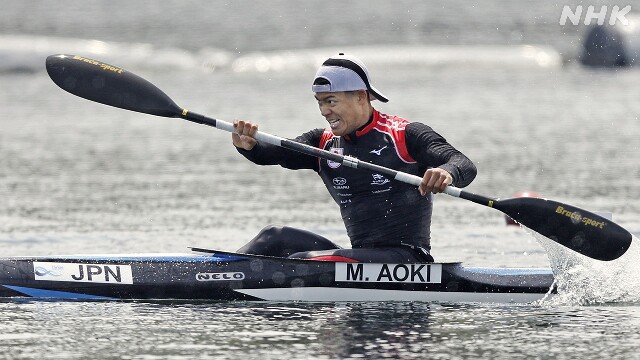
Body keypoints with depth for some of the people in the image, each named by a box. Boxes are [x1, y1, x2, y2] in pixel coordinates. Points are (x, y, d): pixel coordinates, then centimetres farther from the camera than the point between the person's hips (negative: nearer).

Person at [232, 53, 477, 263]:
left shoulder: (405, 136, -4)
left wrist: (446, 173, -41)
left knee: (300, 262, -24)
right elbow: (276, 153, -3)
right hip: (360, 255, 7)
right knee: (275, 238, -7)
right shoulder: (324, 143, 13)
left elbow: (465, 166, -16)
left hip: (407, 258, -7)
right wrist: (248, 145, -26)